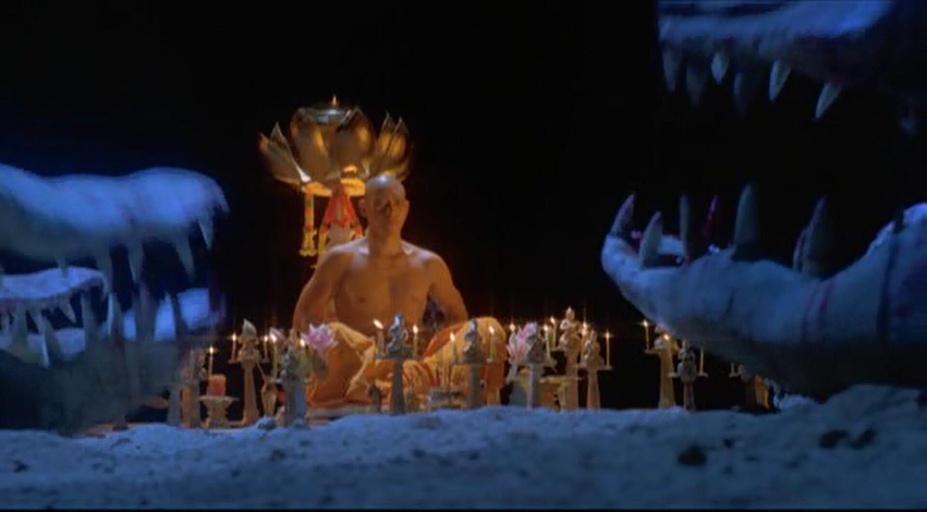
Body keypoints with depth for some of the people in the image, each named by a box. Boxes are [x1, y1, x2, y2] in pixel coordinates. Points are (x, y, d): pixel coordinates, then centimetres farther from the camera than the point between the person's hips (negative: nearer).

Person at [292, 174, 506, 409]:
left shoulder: (429, 264, 16)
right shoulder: (341, 260, 5)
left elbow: (457, 317, 26)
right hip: (354, 370, -4)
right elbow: (303, 321, 1)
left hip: (409, 369, 4)